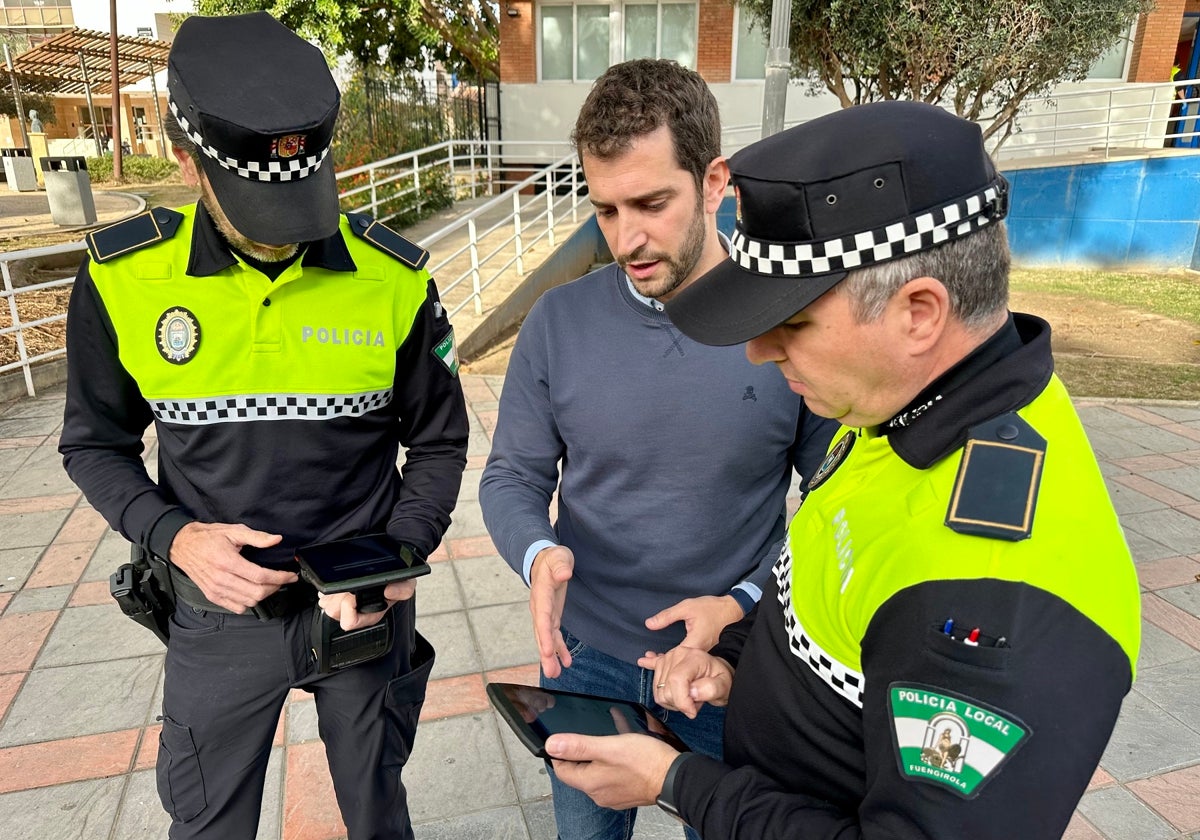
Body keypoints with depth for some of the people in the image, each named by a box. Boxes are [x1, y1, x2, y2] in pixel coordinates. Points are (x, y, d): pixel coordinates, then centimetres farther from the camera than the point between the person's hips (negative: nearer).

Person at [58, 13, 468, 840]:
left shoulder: (393, 279, -15)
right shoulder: (123, 278, -13)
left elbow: (438, 444, -3)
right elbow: (97, 444, 1)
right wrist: (176, 538, -17)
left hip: (364, 607, 0)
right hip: (218, 611, 1)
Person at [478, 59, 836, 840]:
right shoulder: (559, 320, -10)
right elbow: (512, 477, -3)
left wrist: (746, 603, -21)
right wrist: (538, 552, -23)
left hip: (735, 666, -1)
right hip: (585, 659, 2)